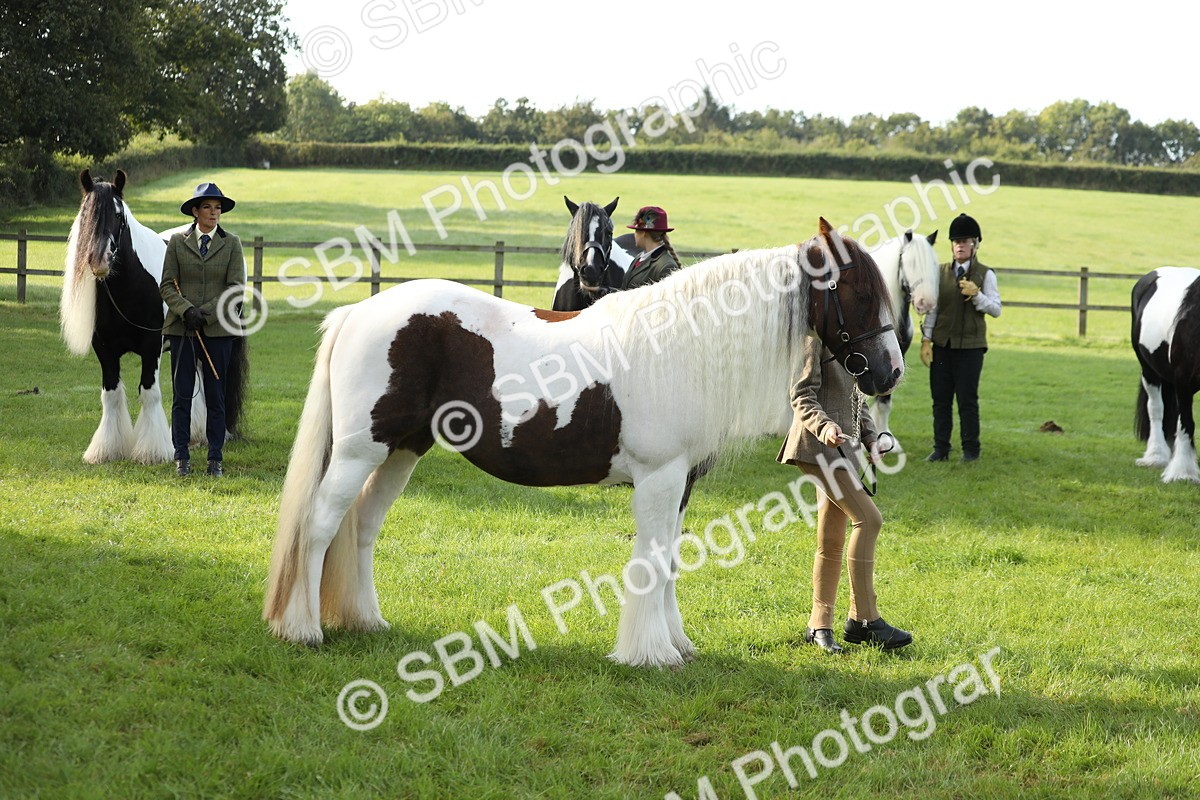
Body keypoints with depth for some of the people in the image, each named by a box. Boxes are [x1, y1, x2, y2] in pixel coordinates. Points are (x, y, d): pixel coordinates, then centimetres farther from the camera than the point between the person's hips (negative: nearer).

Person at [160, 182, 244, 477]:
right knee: (182, 395, 1)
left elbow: (236, 287, -1)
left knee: (216, 395, 2)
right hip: (182, 328, 0)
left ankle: (215, 459, 8)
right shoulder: (177, 242, 6)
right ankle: (181, 457, 6)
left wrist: (205, 313, -12)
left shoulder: (232, 243, 6)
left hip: (218, 328, 0)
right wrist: (187, 310, -15)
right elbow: (167, 285, 2)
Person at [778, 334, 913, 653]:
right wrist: (823, 425, -30)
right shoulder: (813, 336, -9)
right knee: (868, 519, -16)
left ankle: (819, 626, 17)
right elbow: (801, 395, -14)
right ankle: (864, 620, -10)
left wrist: (869, 437, 11)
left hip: (842, 444, 9)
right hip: (817, 445, -9)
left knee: (832, 541, 10)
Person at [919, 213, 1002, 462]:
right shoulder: (941, 272, 7)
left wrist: (976, 294, -22)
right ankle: (941, 449, 12)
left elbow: (995, 309, -6)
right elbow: (932, 308, 8)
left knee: (967, 399, -1)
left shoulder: (985, 274, -2)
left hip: (970, 346, -3)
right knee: (940, 399, 5)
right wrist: (926, 340, 2)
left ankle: (971, 449, 10)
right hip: (942, 344, 3)